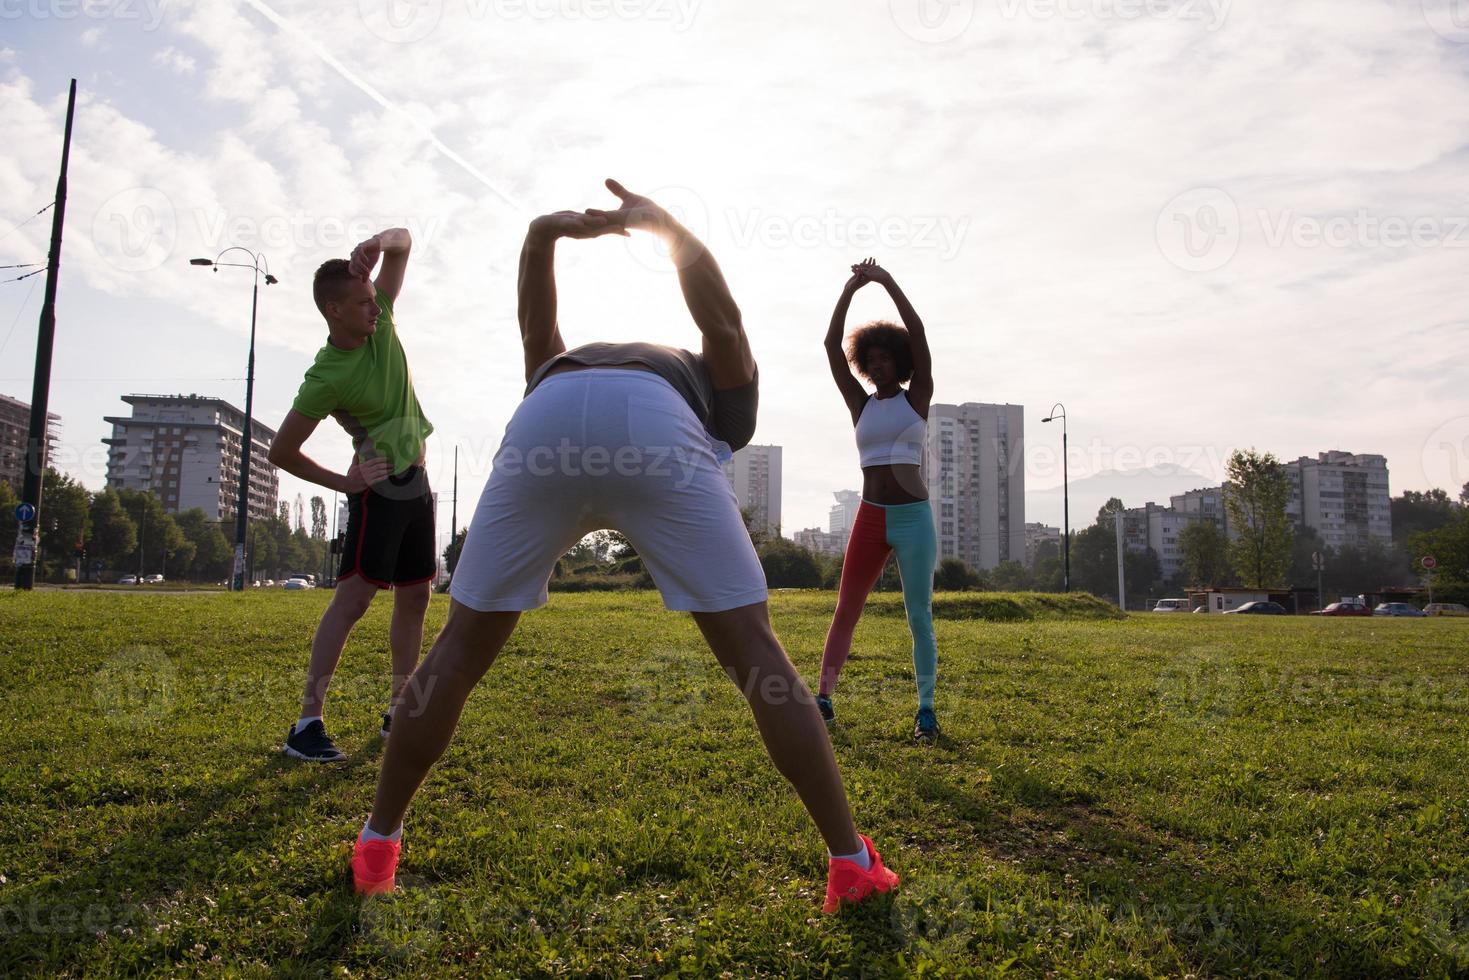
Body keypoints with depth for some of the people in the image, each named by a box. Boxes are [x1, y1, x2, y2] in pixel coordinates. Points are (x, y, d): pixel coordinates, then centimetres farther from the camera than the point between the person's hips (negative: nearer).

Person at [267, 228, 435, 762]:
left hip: (416, 482, 8)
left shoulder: (379, 319, -2)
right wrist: (343, 482, -12)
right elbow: (281, 451, -12)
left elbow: (405, 240, 4)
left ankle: (397, 711, 20)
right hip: (380, 485, -7)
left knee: (415, 597, 10)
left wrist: (377, 242, -18)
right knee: (355, 595, -15)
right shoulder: (326, 377, -19)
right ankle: (308, 721, -12)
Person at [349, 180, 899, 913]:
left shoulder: (558, 375, 47)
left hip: (547, 416, 3)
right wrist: (662, 224, 4)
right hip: (657, 427, -2)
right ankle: (851, 861, 9)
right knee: (754, 651, 6)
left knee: (461, 647, 17)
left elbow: (536, 327, 34)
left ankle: (376, 845, 26)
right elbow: (723, 326, 18)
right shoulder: (722, 404, 36)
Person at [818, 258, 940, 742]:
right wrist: (849, 290, 0)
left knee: (919, 617, 0)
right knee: (845, 610, 1)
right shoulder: (860, 405, 11)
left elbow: (918, 334, -4)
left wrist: (888, 282, -4)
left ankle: (926, 708, 6)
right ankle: (824, 698, 3)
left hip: (914, 516, -3)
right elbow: (831, 344, 5)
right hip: (870, 516, 3)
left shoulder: (917, 398, 5)